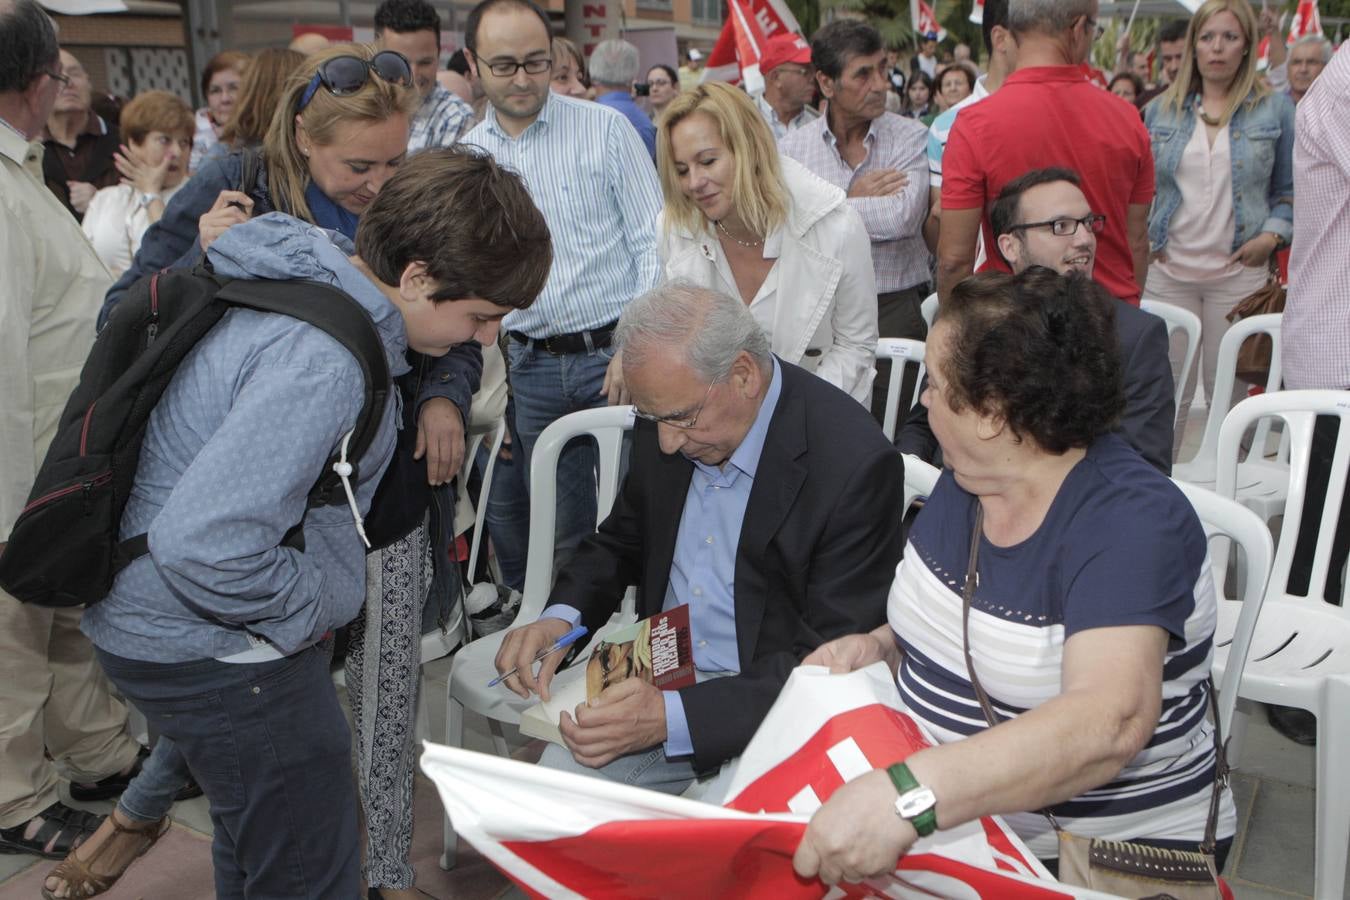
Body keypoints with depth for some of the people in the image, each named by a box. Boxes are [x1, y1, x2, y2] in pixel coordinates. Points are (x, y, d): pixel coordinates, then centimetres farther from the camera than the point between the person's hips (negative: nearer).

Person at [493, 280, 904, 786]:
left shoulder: (855, 465, -22)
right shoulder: (671, 412, -2)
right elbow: (621, 542, 15)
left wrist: (674, 716, -30)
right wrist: (561, 617, -6)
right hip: (658, 681, 5)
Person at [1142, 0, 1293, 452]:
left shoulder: (1275, 109, 5)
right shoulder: (1161, 110, 9)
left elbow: (1289, 189, 9)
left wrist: (1274, 234, -7)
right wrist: (1139, 237, 0)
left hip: (1239, 272, -1)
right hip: (1168, 269, 1)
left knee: (1230, 394, 3)